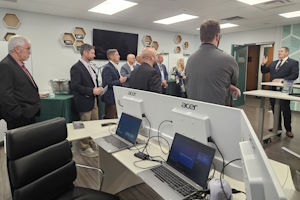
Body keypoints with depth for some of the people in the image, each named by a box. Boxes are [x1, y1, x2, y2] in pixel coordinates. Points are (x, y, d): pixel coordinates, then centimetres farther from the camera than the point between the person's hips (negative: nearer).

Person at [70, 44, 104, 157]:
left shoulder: (89, 67, 13)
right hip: (85, 102, -9)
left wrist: (98, 89, 3)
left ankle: (93, 144, 33)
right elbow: (75, 86, -20)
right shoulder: (76, 68, -14)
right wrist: (92, 91, -22)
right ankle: (84, 148, 21)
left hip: (94, 101, 9)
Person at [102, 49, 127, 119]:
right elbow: (107, 84, -23)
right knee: (111, 118, -2)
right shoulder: (107, 68, -16)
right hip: (111, 98, -10)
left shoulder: (113, 67, 15)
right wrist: (120, 81, -20)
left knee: (115, 117, 16)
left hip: (115, 97, 10)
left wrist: (121, 79, 9)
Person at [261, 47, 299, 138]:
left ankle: (288, 130, 15)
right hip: (273, 89, 6)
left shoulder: (293, 63, -2)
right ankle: (278, 126, 27)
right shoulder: (273, 63, 16)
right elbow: (264, 71, 16)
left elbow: (295, 75, -13)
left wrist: (281, 80, -22)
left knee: (285, 110, 1)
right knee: (275, 109, 12)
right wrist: (263, 64, -2)